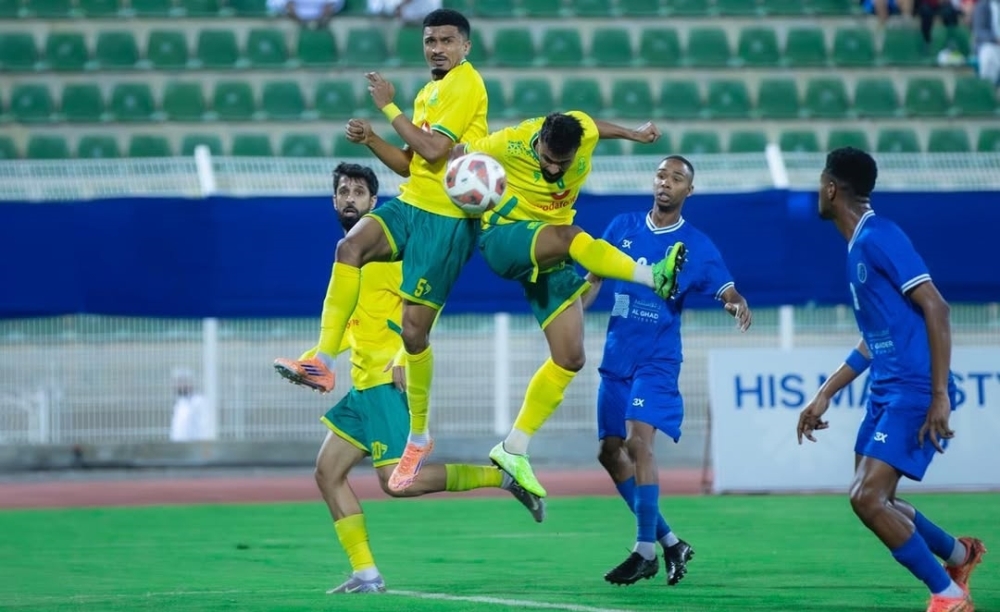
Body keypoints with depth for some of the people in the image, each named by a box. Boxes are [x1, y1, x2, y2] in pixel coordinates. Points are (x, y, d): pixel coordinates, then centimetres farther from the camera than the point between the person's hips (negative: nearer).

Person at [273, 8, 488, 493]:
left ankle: (419, 436, 11)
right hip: (410, 204, 8)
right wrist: (370, 140, 4)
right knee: (351, 245, -24)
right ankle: (321, 361, -28)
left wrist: (389, 108, -12)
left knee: (414, 328, -7)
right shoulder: (429, 92, 18)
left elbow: (433, 150, -19)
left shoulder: (465, 84, -9)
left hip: (447, 218, -7)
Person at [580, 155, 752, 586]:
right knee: (610, 451, 5)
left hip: (657, 360, -5)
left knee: (638, 441, -21)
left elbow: (727, 292, -10)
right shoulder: (623, 227, 5)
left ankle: (646, 550, -15)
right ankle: (668, 541, 18)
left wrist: (738, 306, -33)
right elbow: (594, 279, 13)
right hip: (616, 358, 5)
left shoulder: (696, 246, -5)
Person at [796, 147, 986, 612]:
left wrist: (940, 395, -24)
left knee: (867, 497, -15)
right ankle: (959, 554, 35)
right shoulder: (858, 246, 16)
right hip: (886, 390, 10)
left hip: (915, 392, -10)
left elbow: (935, 308, -20)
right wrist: (824, 395, 26)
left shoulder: (879, 238, -14)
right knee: (875, 501, 14)